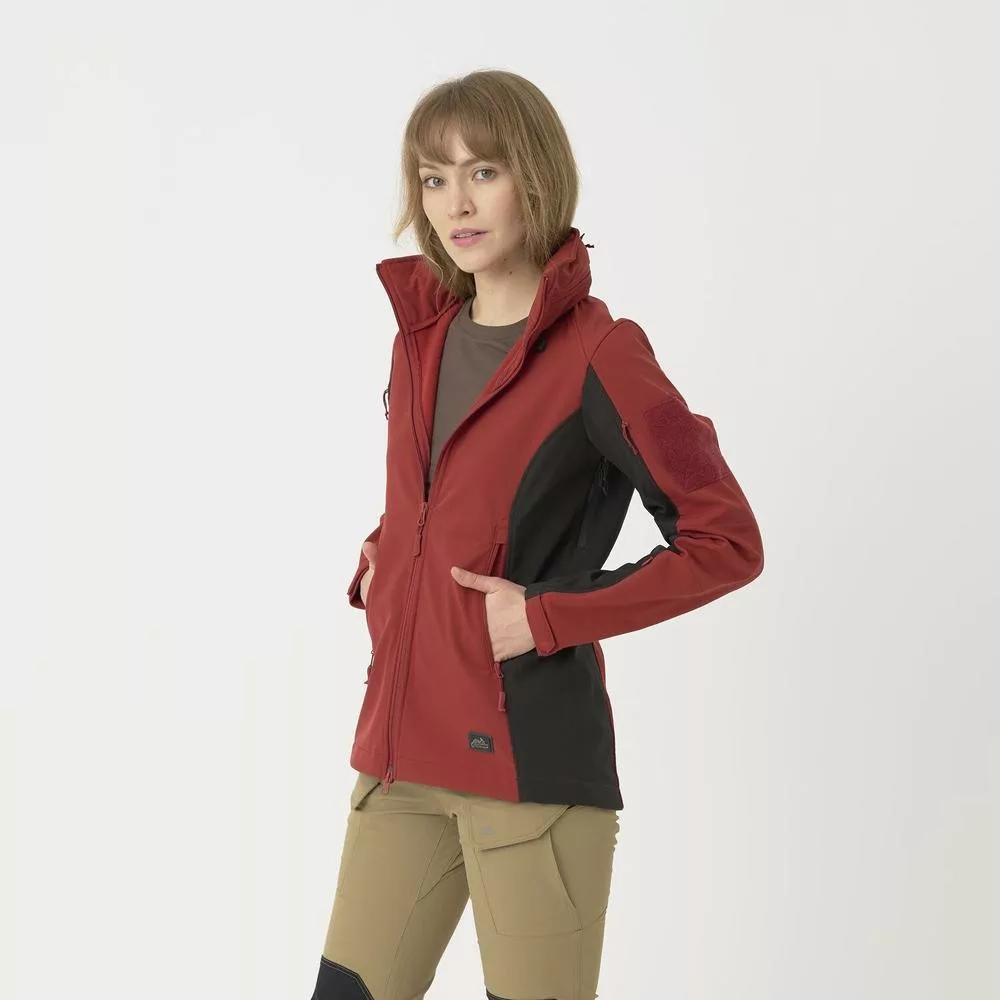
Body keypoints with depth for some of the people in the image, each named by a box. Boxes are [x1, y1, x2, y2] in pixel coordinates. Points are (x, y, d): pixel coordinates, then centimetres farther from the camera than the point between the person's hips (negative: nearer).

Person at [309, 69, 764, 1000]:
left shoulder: (595, 353, -10)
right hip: (401, 750, 7)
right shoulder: (421, 332, 11)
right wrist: (375, 566, 7)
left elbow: (726, 542, -10)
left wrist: (549, 617, -15)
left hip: (529, 758, -6)